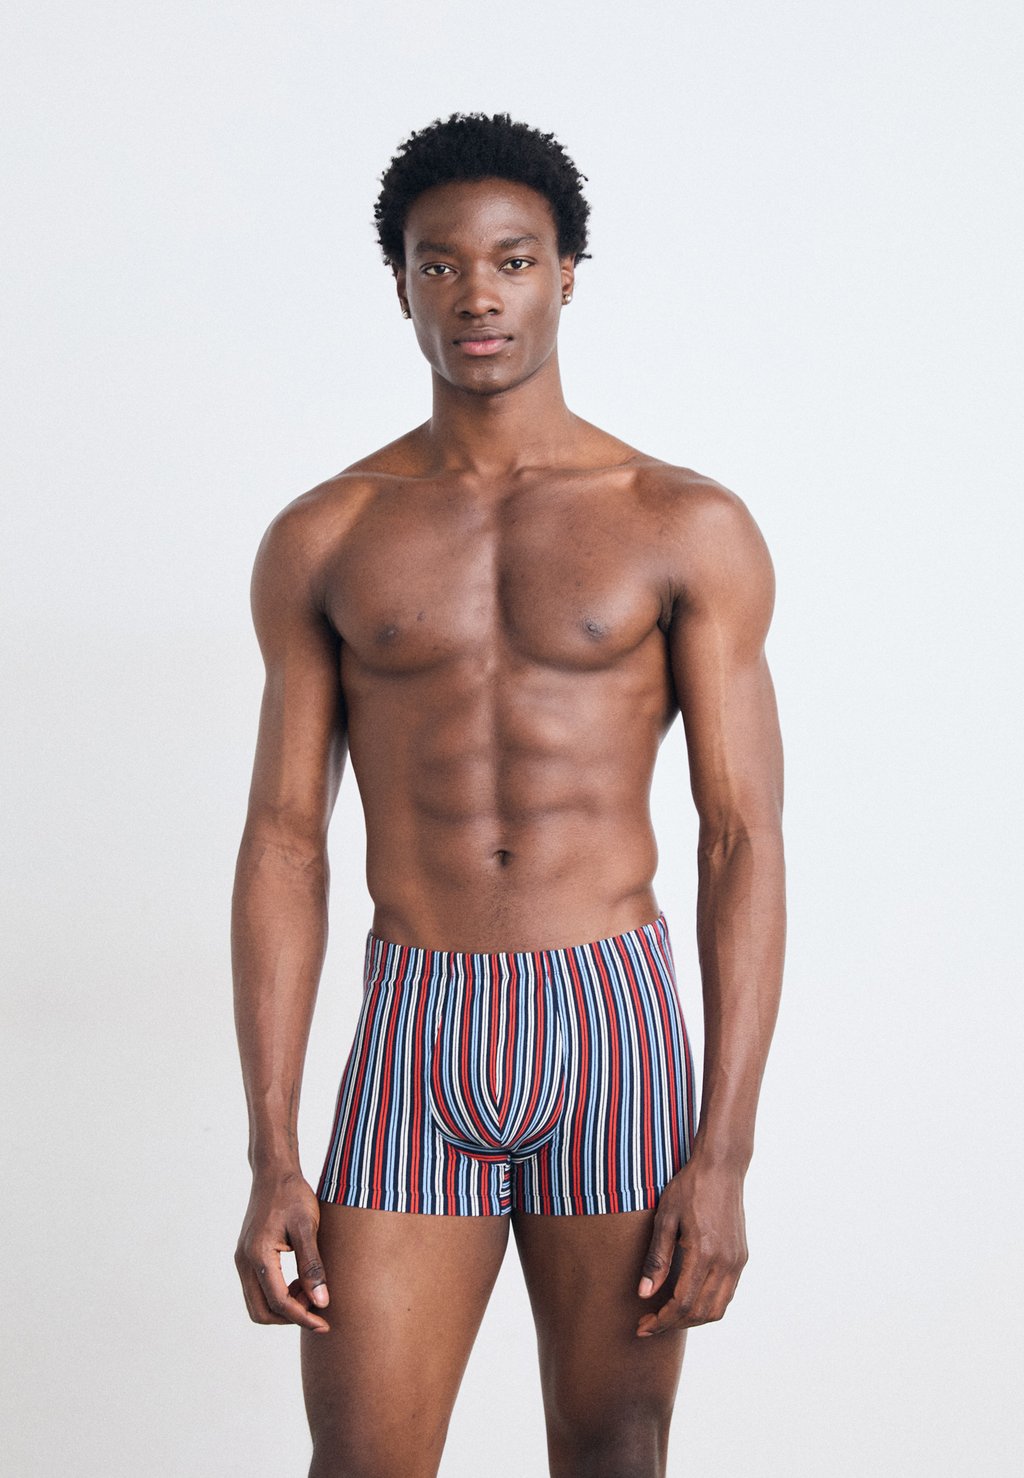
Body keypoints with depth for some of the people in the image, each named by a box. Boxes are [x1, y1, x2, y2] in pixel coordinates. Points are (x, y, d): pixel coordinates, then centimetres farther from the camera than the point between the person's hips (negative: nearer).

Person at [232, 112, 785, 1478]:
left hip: (615, 1026, -1)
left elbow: (743, 841, -2)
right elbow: (284, 841, 5)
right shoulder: (323, 541, 6)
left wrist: (725, 1158, -9)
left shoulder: (689, 529, 1)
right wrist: (271, 1158, -3)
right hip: (414, 1035, 1)